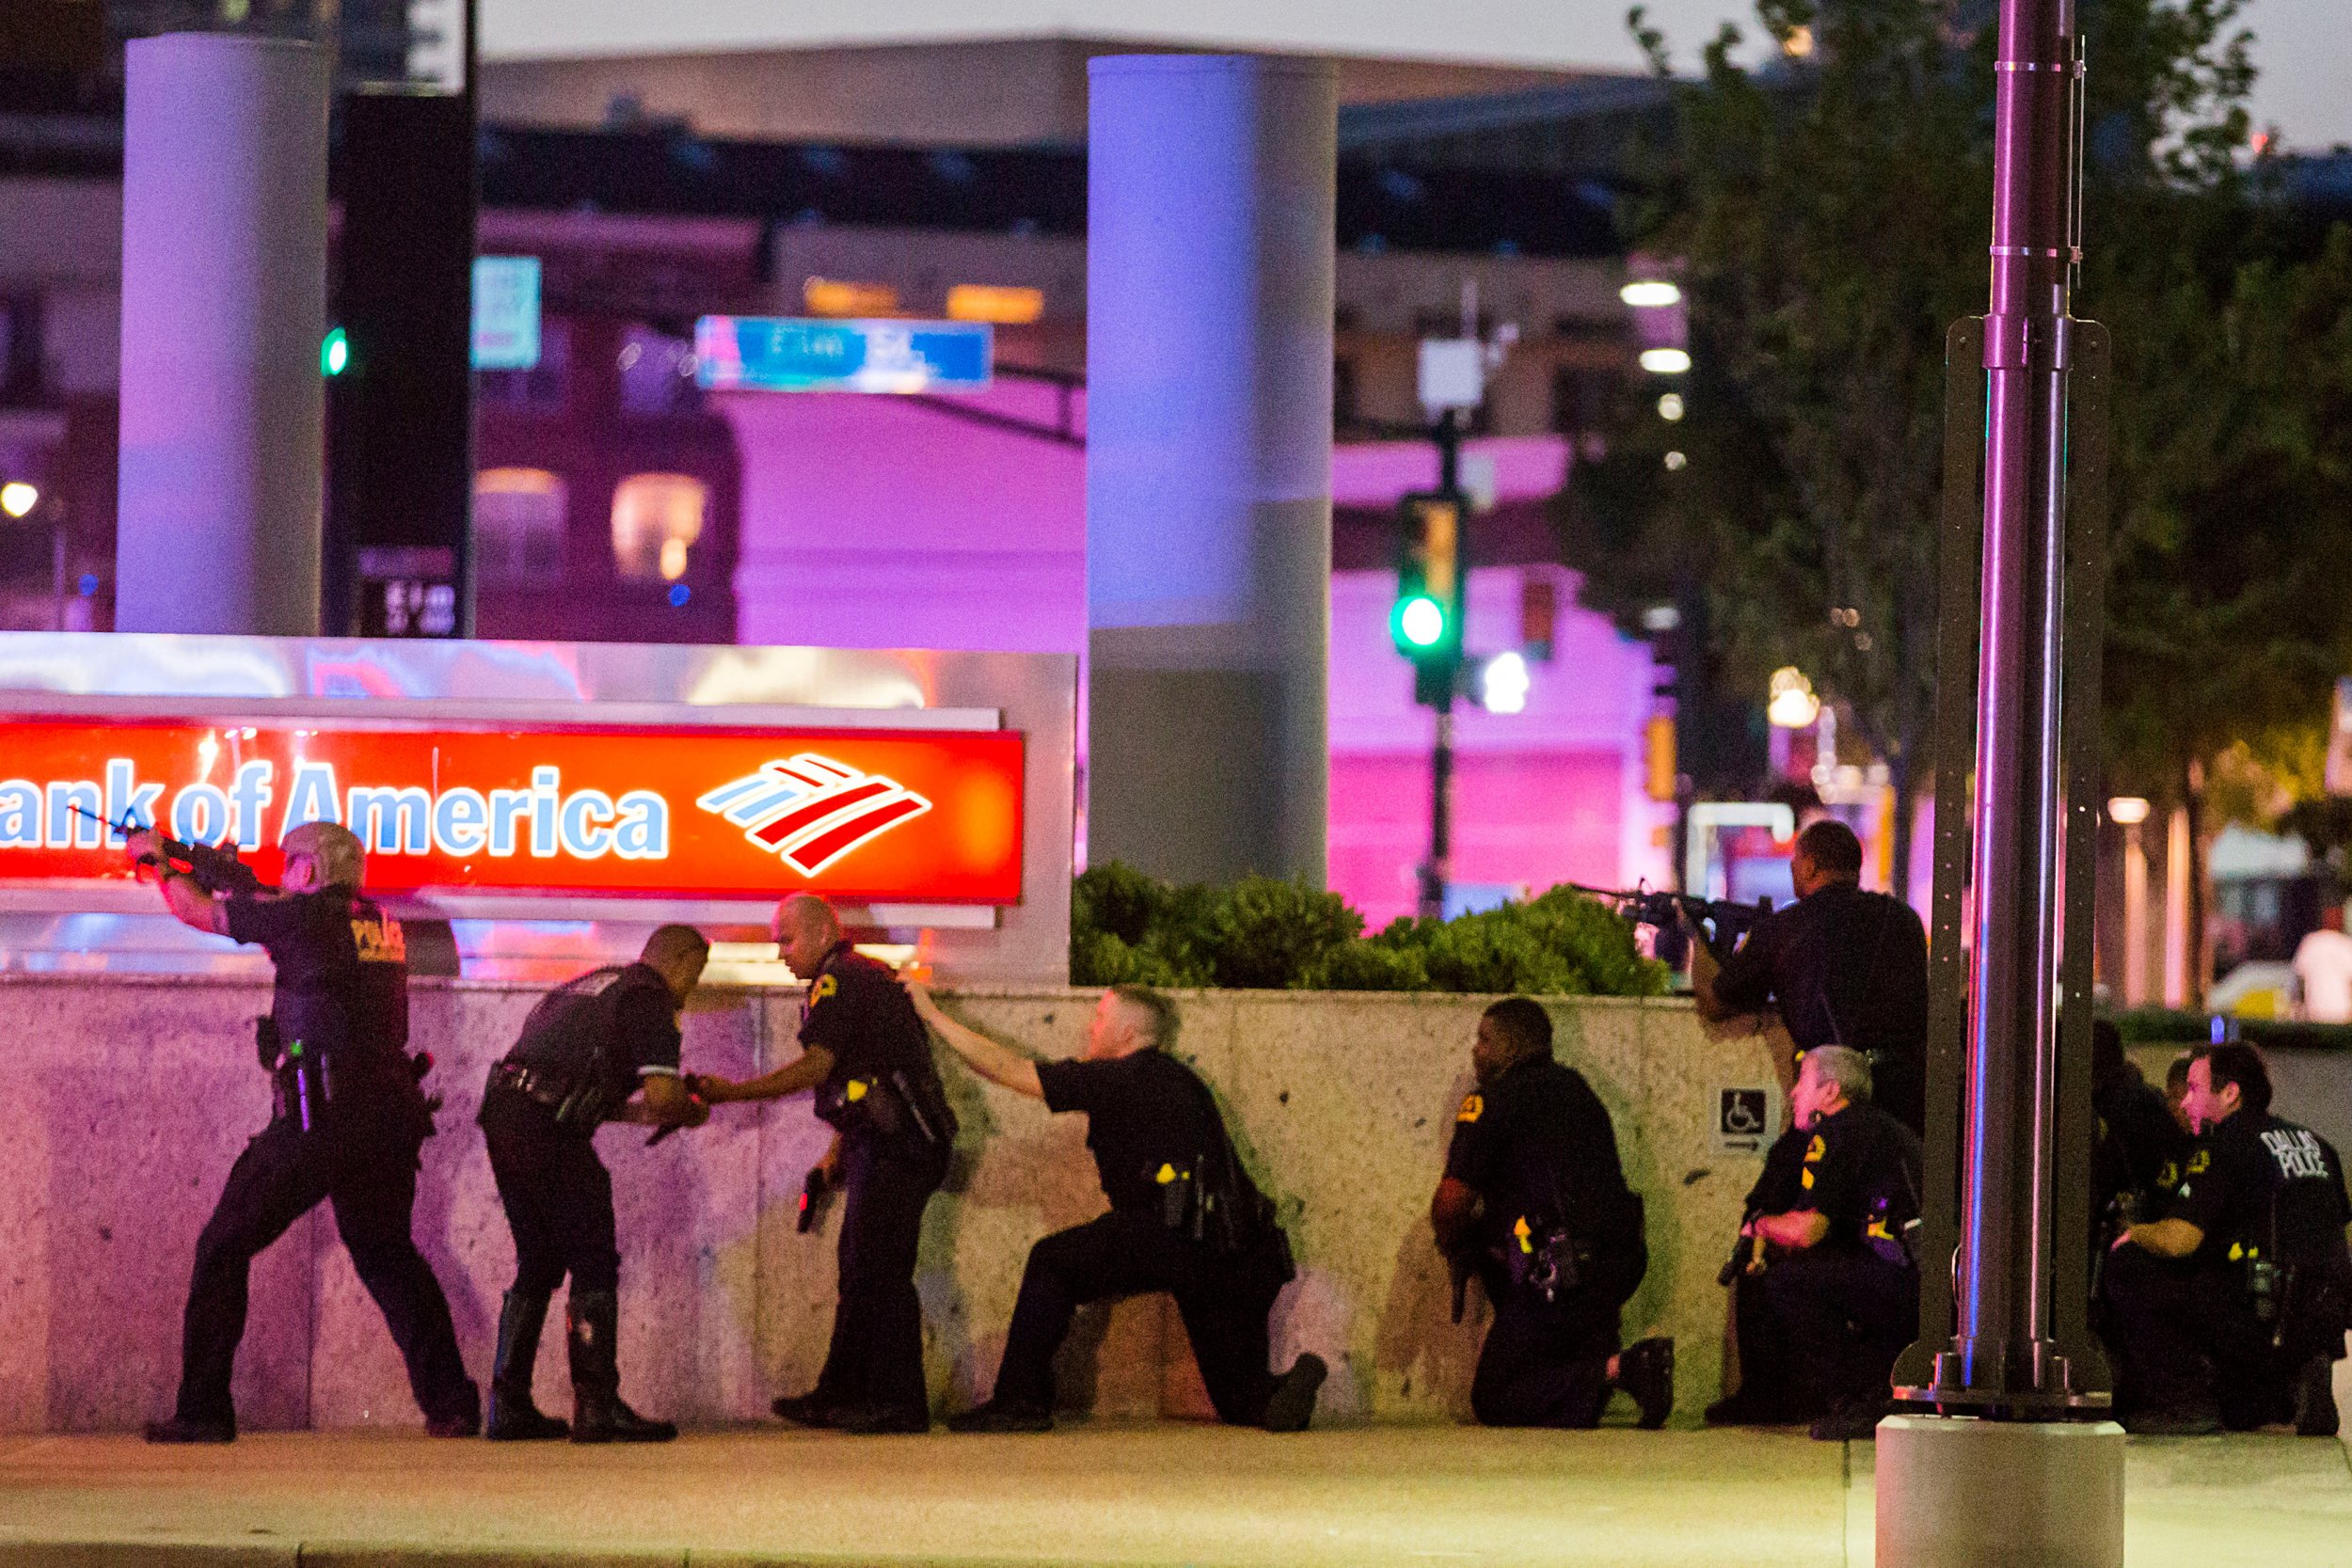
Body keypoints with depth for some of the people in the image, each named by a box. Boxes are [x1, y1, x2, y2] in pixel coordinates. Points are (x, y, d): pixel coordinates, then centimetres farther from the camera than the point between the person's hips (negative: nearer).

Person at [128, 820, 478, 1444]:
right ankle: (450, 1402, 13)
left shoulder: (307, 916, -4)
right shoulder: (382, 924, 14)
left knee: (223, 1249, 3)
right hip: (387, 1121, 6)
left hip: (316, 1118, -6)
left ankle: (202, 1410, -2)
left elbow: (199, 912, 10)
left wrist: (160, 864, 28)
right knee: (387, 1253, 22)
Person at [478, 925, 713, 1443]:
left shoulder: (588, 987, 28)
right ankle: (597, 1405, -5)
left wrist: (641, 1113, 27)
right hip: (550, 1128, -8)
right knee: (594, 1264, -1)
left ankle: (509, 1405, 16)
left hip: (502, 1115, 8)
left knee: (539, 1264, 17)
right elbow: (662, 1094, -11)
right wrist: (692, 1112, 11)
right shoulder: (650, 998, 0)